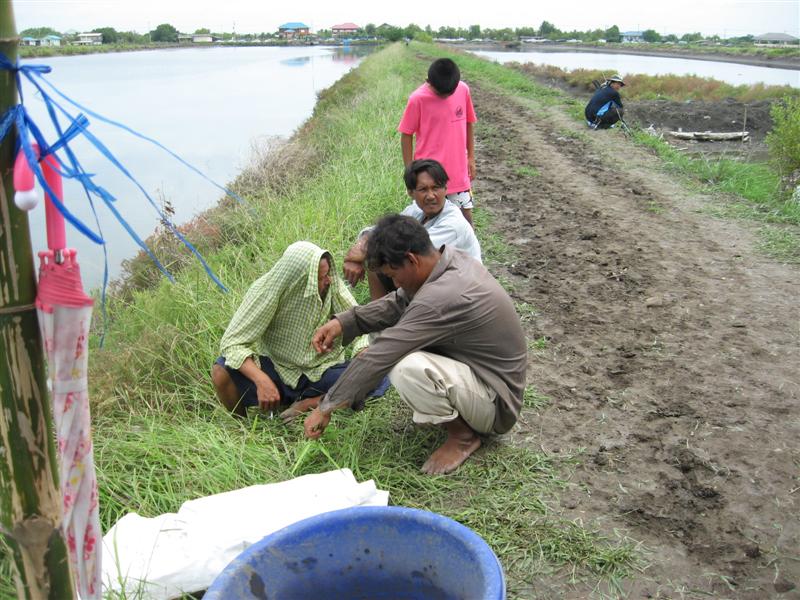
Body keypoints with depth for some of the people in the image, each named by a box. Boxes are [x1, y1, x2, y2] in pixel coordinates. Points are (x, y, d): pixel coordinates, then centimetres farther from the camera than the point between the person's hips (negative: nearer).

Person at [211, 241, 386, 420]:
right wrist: (261, 380, -38)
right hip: (277, 368, -1)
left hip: (322, 371, 2)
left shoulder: (332, 284, -15)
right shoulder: (267, 291, -20)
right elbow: (232, 342, -22)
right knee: (221, 372, -27)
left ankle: (306, 405, -14)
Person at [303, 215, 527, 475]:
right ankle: (454, 413, 11)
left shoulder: (442, 297, -32)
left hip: (497, 405, -9)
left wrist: (326, 407, -19)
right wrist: (343, 322, -6)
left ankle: (463, 435, -6)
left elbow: (378, 358, -28)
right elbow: (399, 302, 7)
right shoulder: (452, 259, -5)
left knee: (405, 368, -32)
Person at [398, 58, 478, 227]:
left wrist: (471, 157, 10)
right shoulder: (418, 99, -13)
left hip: (459, 170, 3)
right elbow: (406, 135, -6)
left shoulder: (463, 90, -3)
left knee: (466, 213, 9)